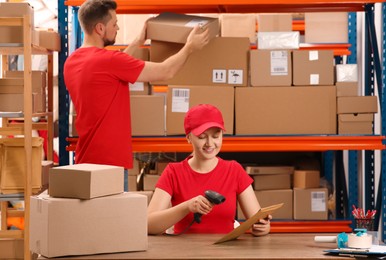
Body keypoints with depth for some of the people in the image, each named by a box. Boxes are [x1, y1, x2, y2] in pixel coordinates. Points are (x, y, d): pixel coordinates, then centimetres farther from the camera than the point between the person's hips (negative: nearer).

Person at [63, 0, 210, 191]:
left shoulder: (71, 62, 9)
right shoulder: (108, 60, -16)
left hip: (85, 161, 9)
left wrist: (137, 43, 33)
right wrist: (190, 47, 9)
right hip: (109, 162, -9)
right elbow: (165, 72, -7)